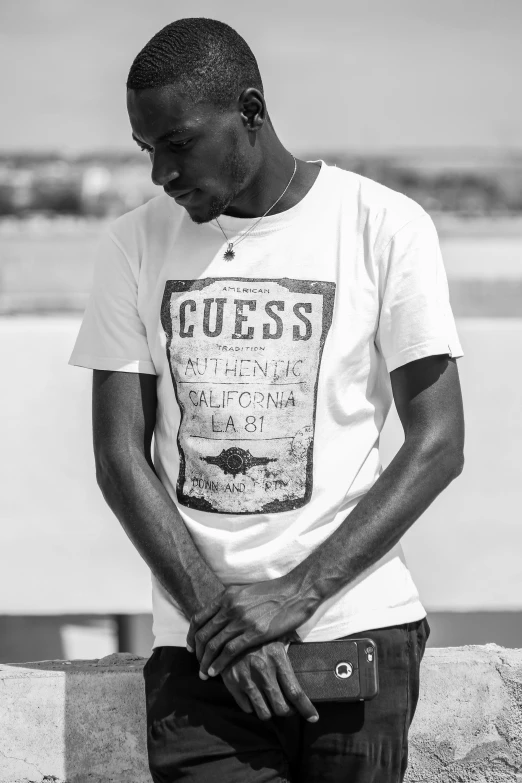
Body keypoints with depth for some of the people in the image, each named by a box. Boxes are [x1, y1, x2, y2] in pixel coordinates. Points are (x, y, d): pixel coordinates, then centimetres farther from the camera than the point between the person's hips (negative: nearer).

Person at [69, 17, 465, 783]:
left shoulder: (384, 227, -1)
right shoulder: (136, 245, 5)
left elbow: (438, 445, -2)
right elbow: (120, 457, 3)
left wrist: (296, 592, -11)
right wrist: (215, 611, -10)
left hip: (358, 630, -1)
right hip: (198, 642, 1)